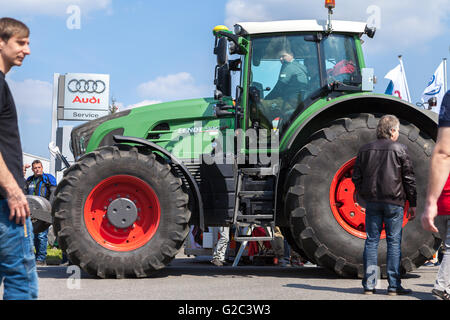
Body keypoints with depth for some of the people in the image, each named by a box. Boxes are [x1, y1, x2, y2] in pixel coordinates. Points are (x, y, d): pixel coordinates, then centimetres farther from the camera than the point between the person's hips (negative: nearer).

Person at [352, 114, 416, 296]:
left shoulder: (365, 150, 7)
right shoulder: (400, 150, -2)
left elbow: (356, 177, 8)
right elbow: (409, 179, -2)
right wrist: (412, 204, 4)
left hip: (372, 201, 3)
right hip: (394, 202, -3)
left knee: (371, 241, 5)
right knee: (394, 242, 1)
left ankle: (369, 284, 3)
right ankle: (394, 286, 1)